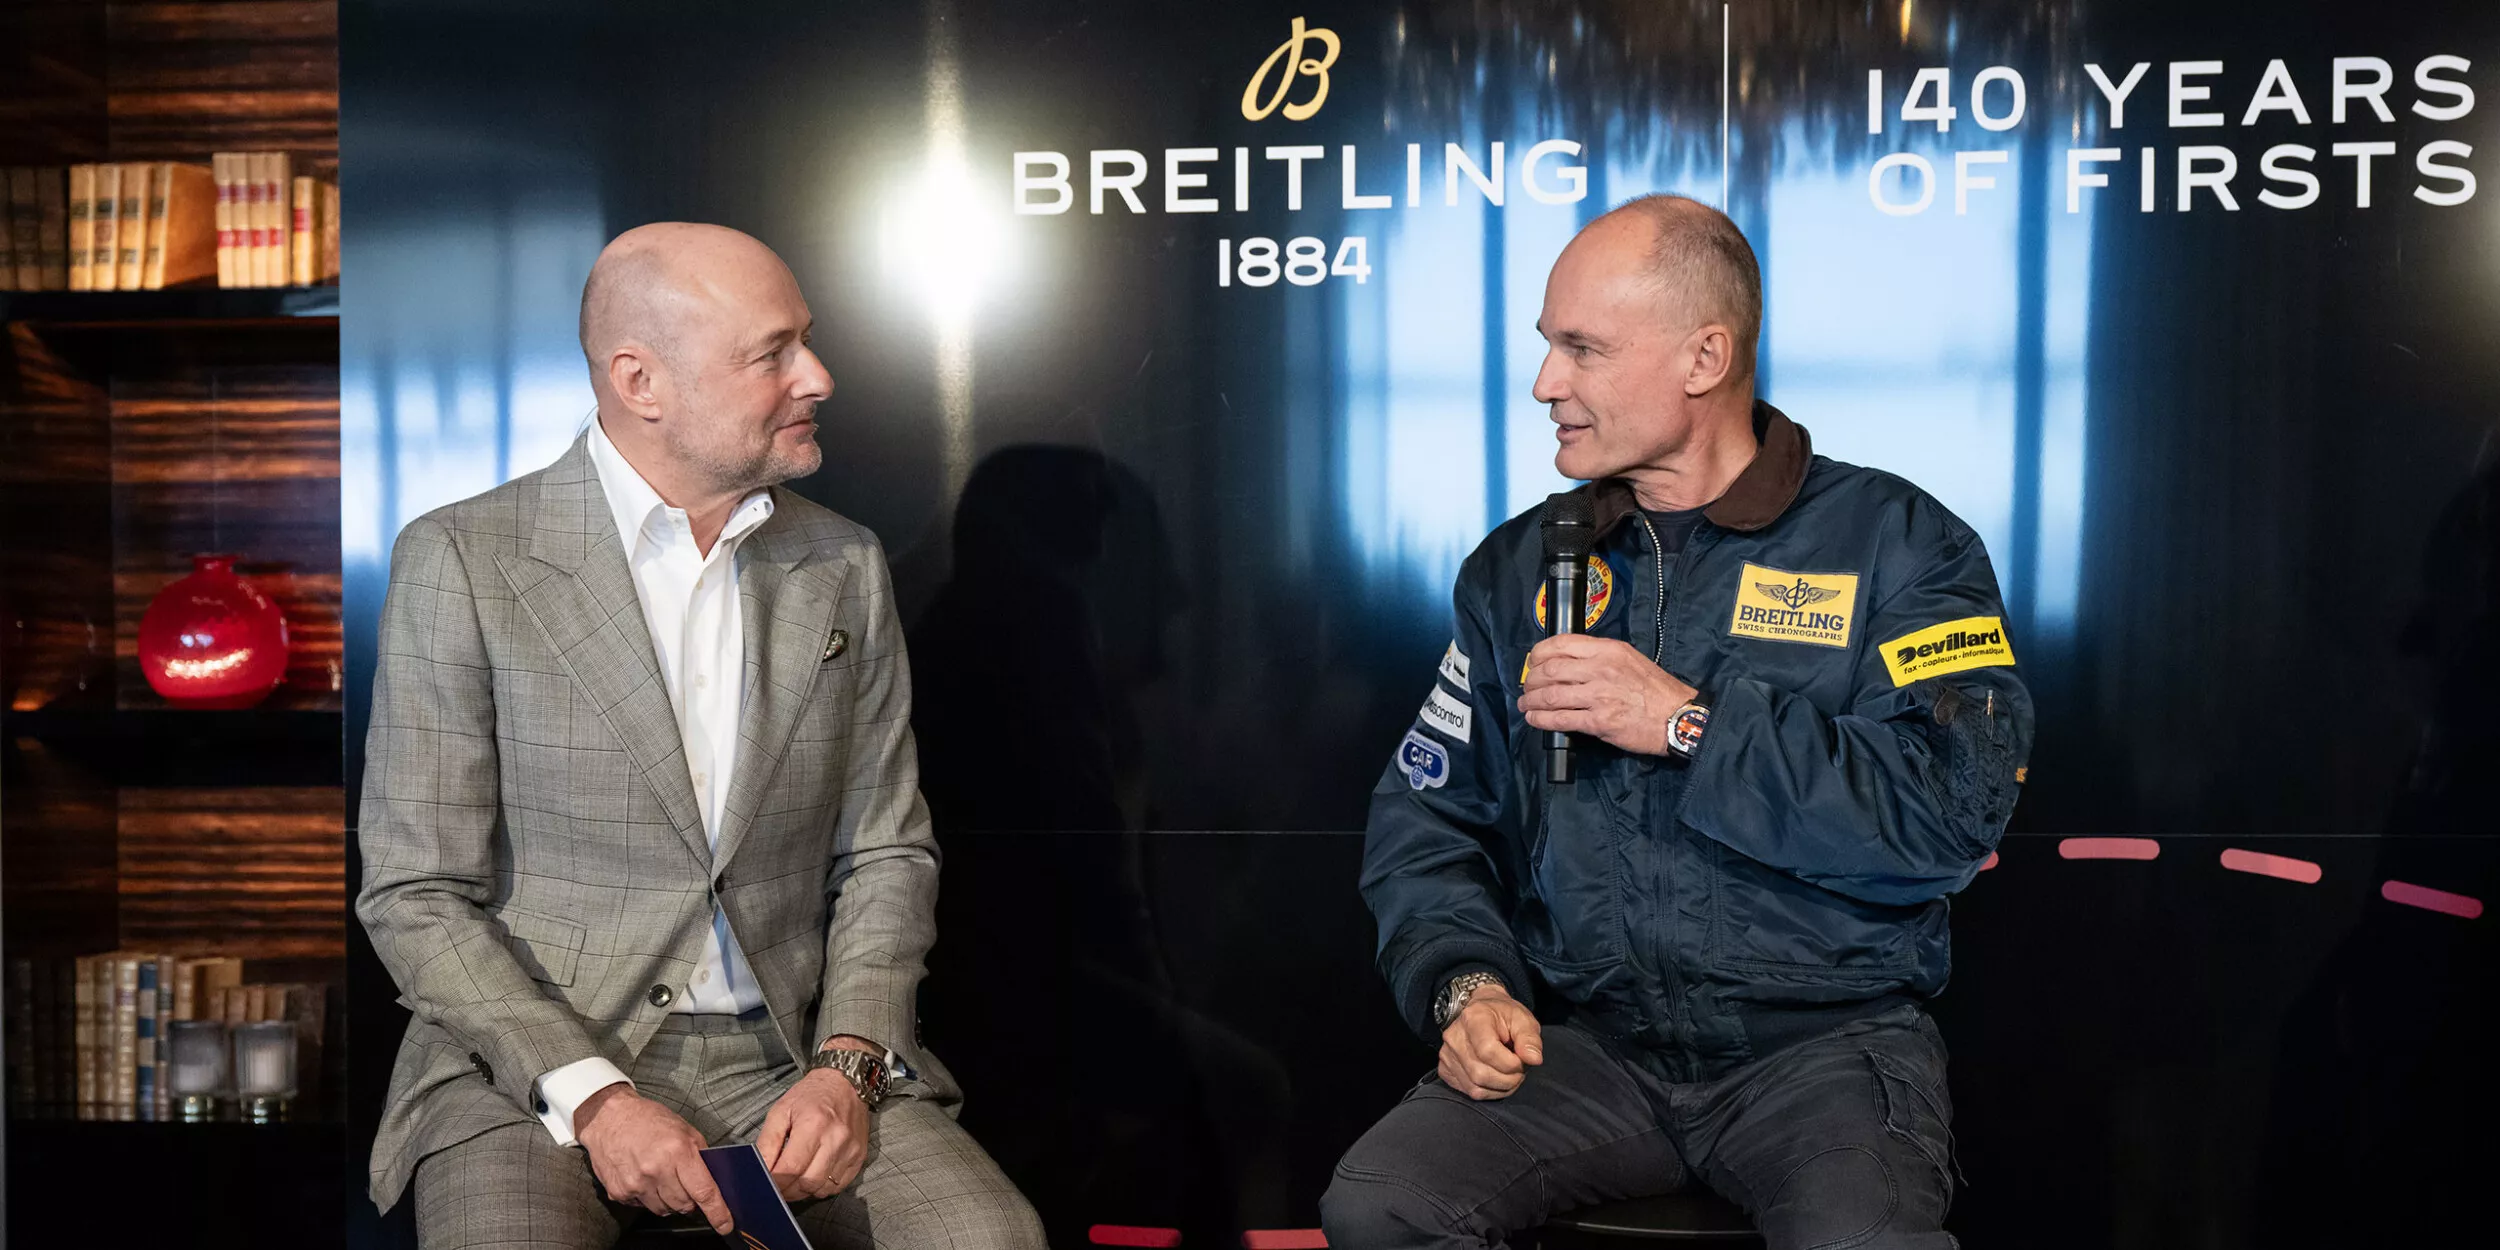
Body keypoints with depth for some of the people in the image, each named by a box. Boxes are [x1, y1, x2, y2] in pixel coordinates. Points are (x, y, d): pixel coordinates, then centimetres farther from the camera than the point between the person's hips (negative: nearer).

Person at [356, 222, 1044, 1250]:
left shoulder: (845, 566, 7)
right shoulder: (462, 560, -4)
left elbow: (885, 854, 10)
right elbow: (416, 895, -4)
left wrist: (846, 1066, -6)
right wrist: (590, 1096, -15)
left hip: (792, 1057, 3)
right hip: (534, 1064, -3)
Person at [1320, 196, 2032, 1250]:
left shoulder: (1896, 542, 0)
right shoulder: (1516, 569, 12)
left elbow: (1956, 808, -13)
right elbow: (1424, 817, 12)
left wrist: (1689, 722, -13)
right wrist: (1465, 982, -6)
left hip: (1824, 1042, -3)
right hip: (1585, 1041, 3)